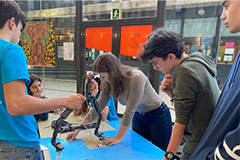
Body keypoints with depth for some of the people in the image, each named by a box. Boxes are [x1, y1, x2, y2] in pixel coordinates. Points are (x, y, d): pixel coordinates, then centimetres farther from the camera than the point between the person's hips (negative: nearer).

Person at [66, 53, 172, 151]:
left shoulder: (136, 78, -34)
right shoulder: (108, 85, -13)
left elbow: (129, 111, -31)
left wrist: (119, 138, -24)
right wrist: (77, 131, -12)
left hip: (158, 115, -5)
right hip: (138, 116, 5)